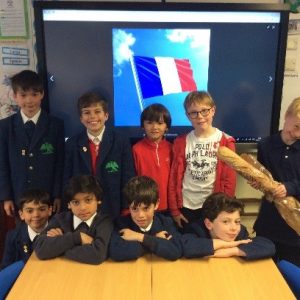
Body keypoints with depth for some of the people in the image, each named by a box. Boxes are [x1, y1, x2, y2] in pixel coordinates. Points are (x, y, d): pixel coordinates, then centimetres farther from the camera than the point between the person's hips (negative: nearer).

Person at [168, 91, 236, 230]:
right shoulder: (181, 142, 1)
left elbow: (230, 180, -5)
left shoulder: (226, 142, -5)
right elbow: (174, 178, 1)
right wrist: (174, 210, 0)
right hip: (186, 207, 2)